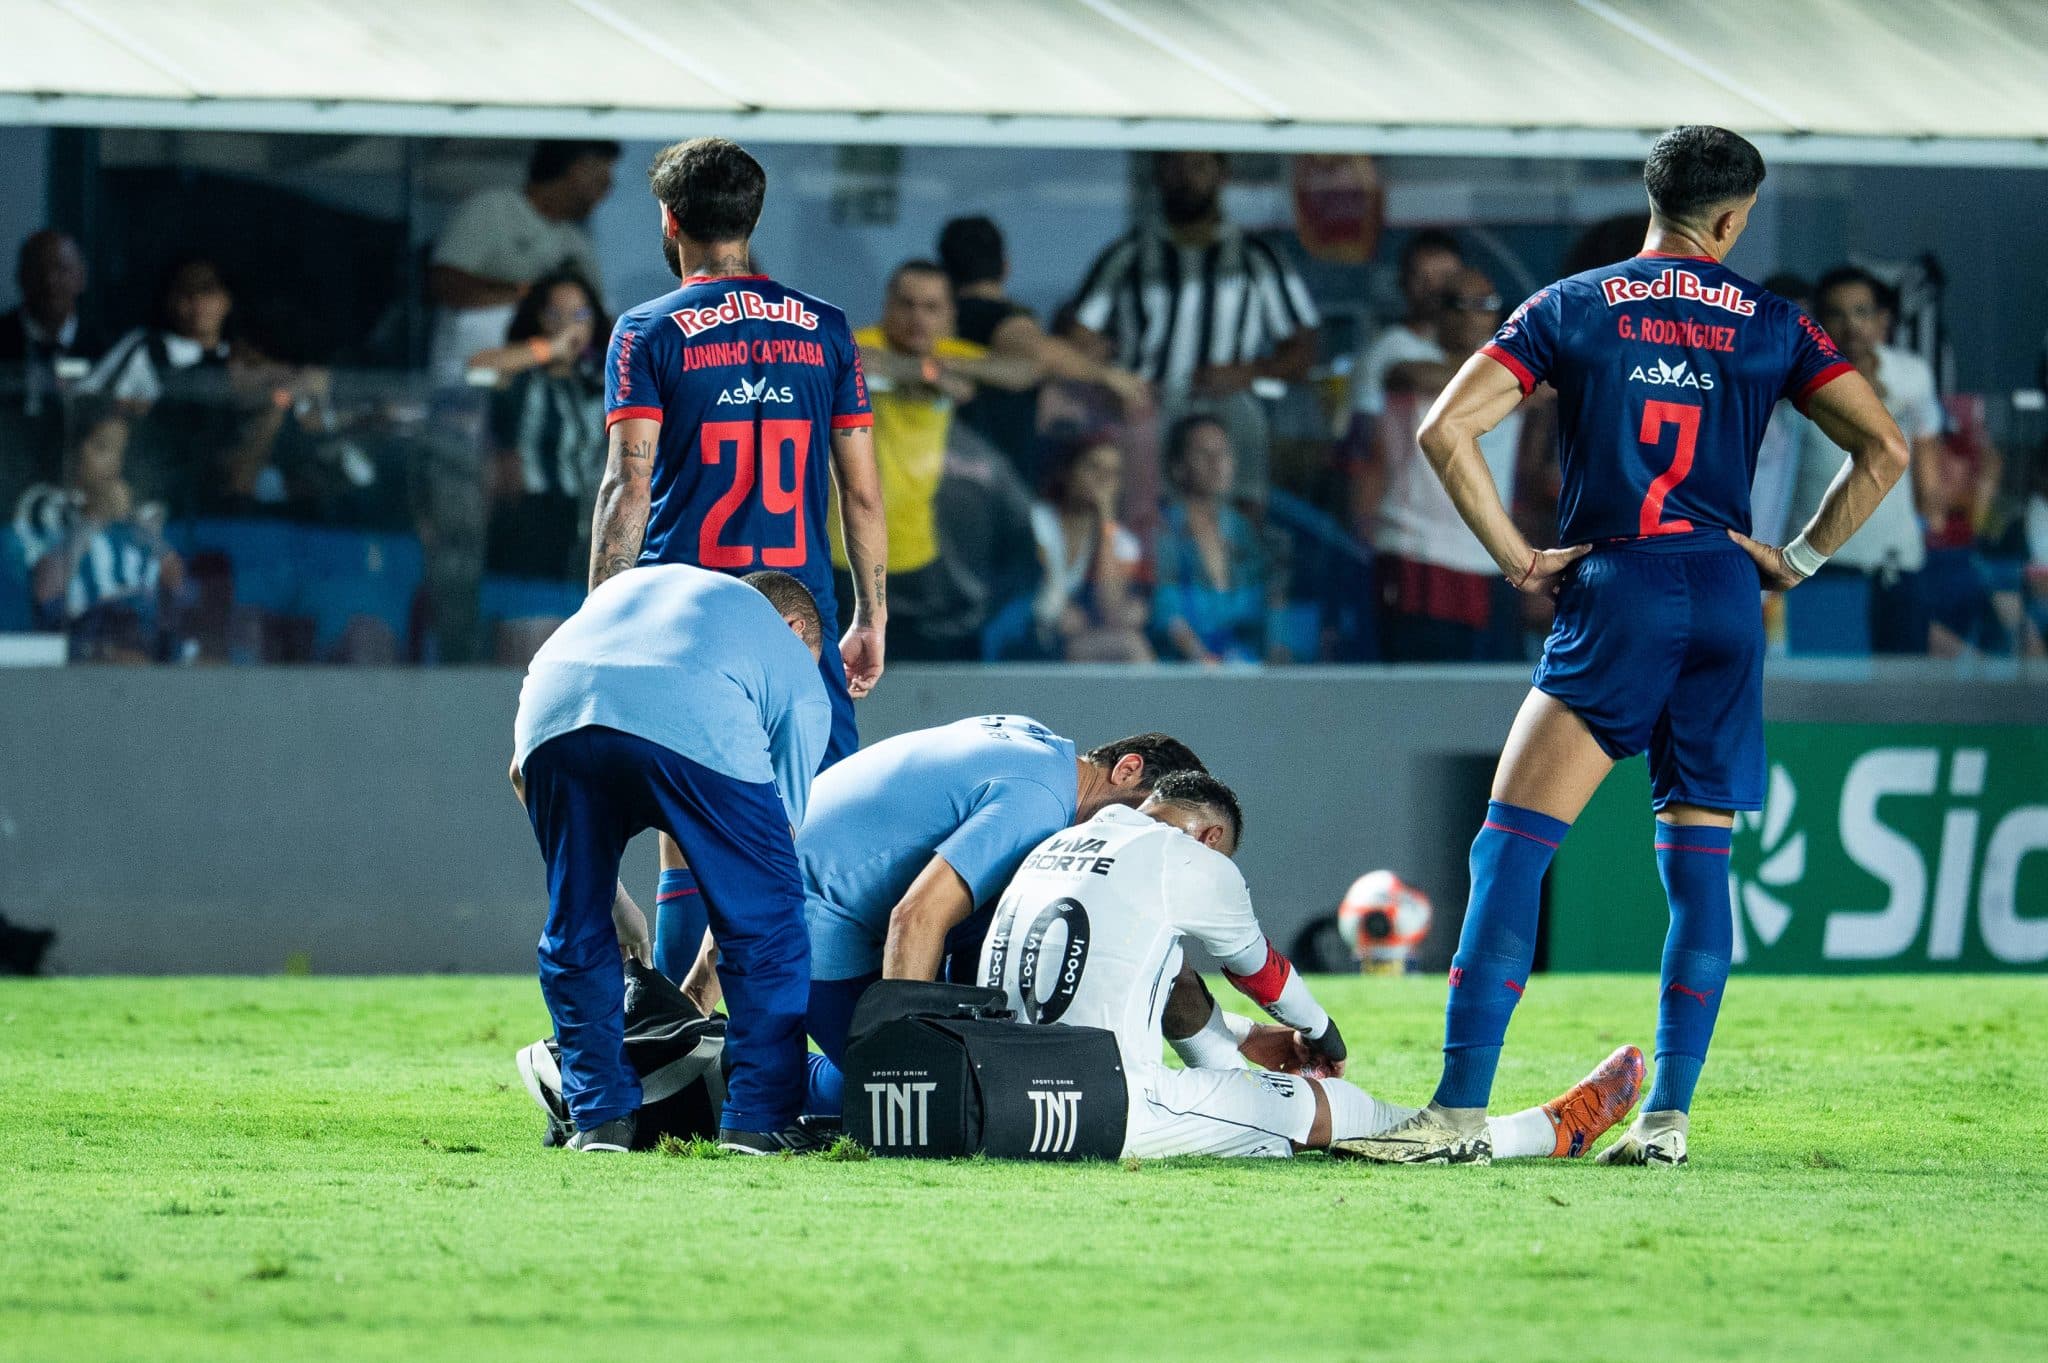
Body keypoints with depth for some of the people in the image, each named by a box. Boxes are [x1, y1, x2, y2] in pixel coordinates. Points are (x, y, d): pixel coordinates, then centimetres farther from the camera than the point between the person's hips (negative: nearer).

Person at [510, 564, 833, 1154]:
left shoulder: (627, 587, 45)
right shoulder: (794, 662, 34)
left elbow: (523, 773, 42)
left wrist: (607, 897, 47)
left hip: (554, 711, 3)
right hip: (699, 729, -3)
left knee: (576, 935, 23)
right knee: (767, 928, 15)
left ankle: (601, 1118, 21)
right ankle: (758, 1120, 12)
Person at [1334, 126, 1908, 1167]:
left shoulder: (1570, 308, 5)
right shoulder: (1771, 324, 9)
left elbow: (1446, 429, -5)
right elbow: (1882, 447, 4)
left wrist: (1517, 559, 0)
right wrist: (1799, 560, 9)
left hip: (1614, 592, -3)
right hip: (1727, 596, 3)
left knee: (1511, 845, -5)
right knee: (1698, 857, 10)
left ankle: (1460, 1110, -15)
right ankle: (1668, 1117, 6)